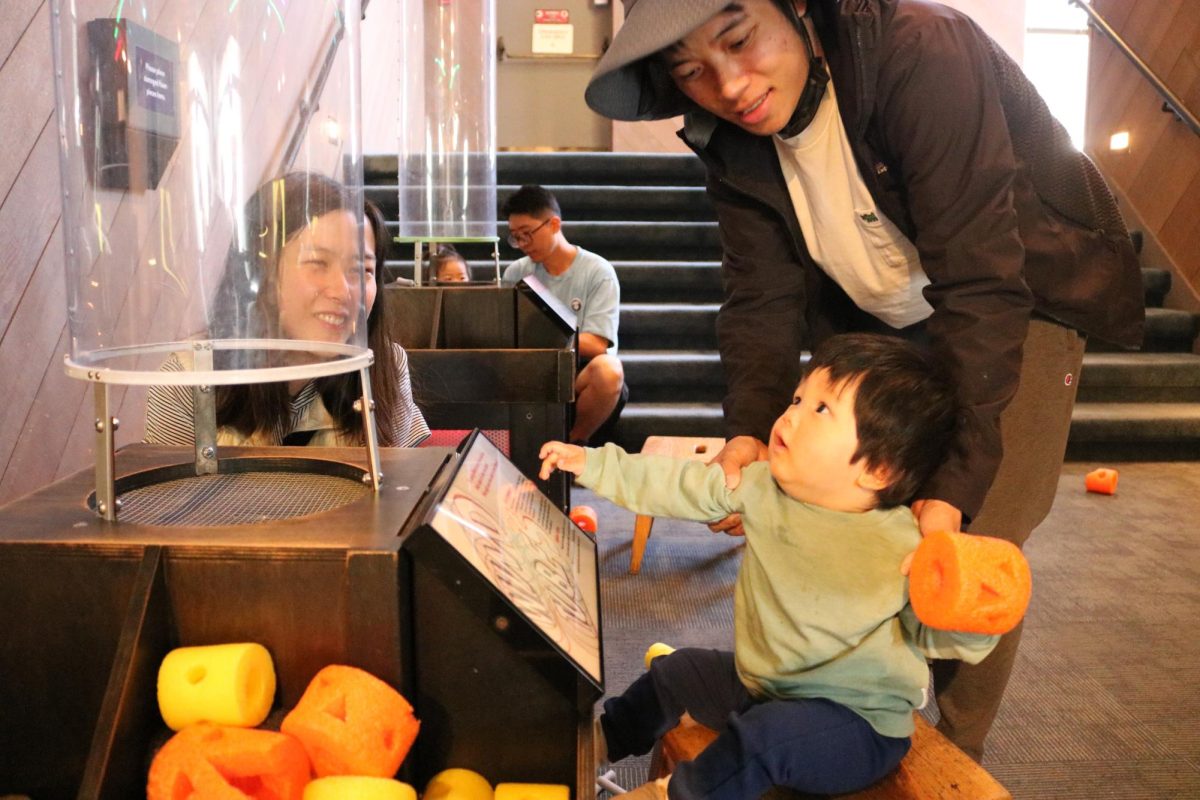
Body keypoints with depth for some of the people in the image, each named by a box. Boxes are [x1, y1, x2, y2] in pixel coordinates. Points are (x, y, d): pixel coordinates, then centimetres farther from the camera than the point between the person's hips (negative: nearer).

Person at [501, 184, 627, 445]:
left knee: (608, 369, -36)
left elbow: (596, 345, -13)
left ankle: (576, 441, -9)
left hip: (582, 374, -2)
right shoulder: (516, 272, 7)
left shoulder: (598, 272, -5)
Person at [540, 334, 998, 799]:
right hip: (760, 687, 7)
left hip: (857, 721, -6)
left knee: (763, 736, -32)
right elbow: (681, 488, -4)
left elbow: (937, 638, -18)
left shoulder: (902, 550, -28)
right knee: (672, 672, 20)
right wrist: (592, 464, -5)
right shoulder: (763, 486, -11)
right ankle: (603, 739, 49)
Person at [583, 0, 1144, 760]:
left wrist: (951, 487, -40)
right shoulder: (733, 141, -12)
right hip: (882, 319, 5)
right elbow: (762, 297, -15)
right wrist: (750, 430, -33)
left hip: (1023, 296, -4)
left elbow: (982, 285, -35)